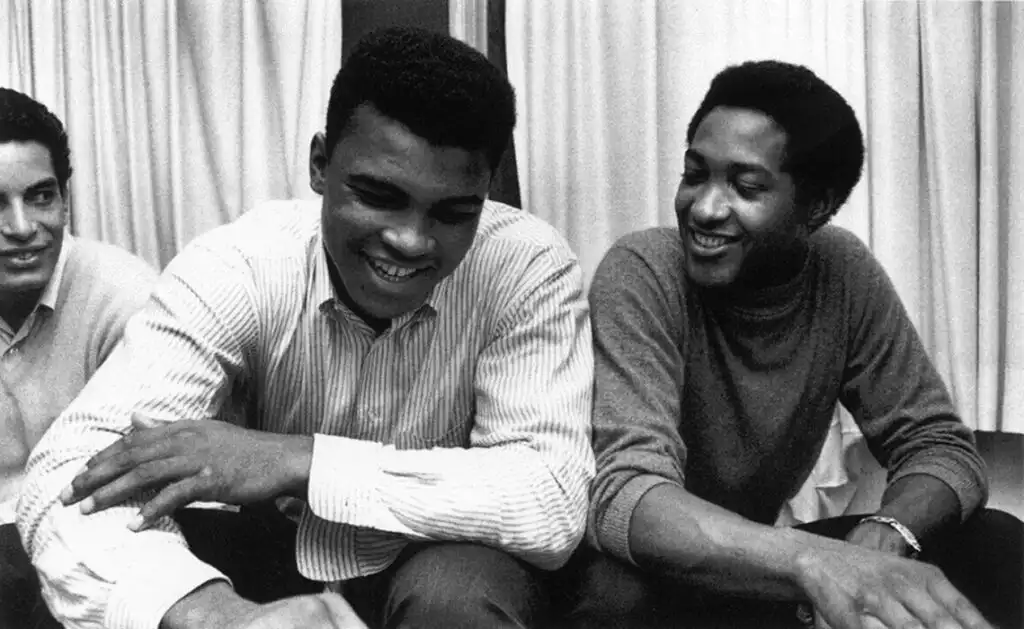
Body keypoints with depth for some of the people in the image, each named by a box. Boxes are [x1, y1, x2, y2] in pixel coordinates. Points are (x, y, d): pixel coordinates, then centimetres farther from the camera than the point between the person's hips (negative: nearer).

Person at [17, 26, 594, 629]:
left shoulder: (530, 266, -21)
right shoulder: (235, 267, -20)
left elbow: (555, 500, -30)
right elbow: (70, 470, -30)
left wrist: (302, 460, -36)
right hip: (275, 558, 1)